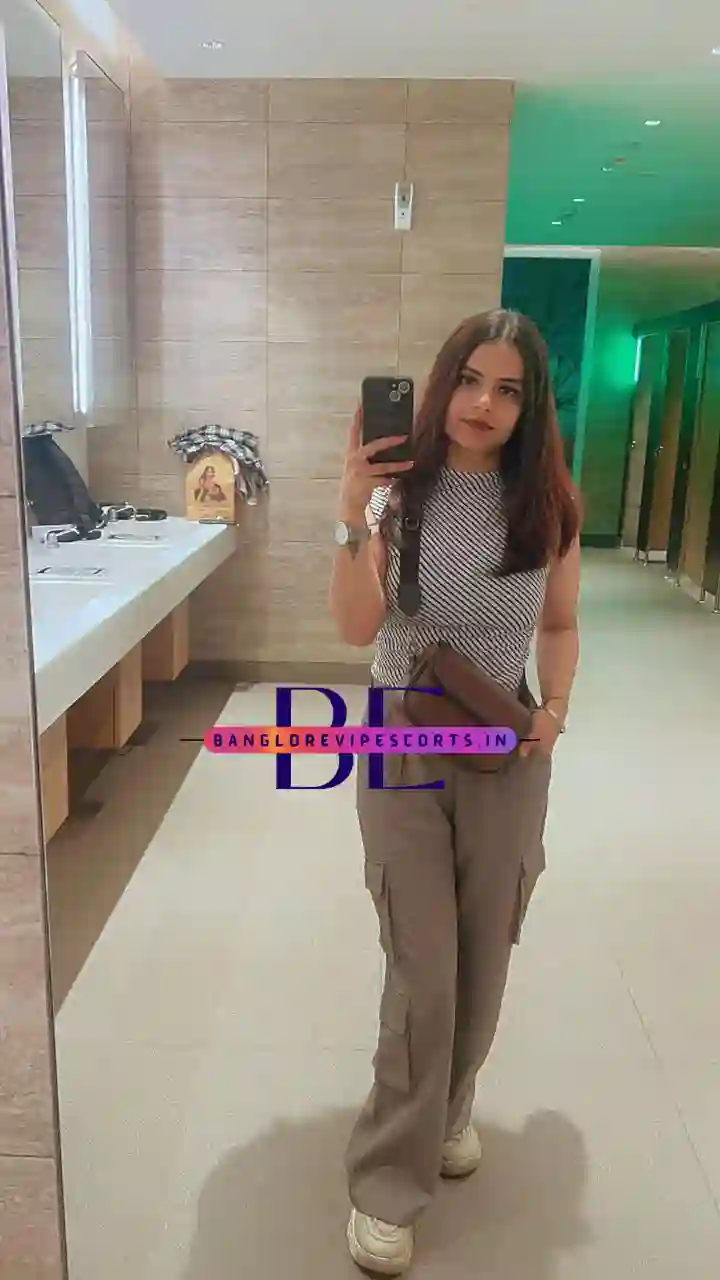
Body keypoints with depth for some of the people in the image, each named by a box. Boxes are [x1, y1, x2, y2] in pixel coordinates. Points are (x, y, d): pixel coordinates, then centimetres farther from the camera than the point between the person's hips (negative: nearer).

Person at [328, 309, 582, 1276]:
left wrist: (556, 709, -8)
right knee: (422, 967, 0)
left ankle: (449, 1109, 44)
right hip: (403, 745, -2)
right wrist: (353, 515, -28)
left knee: (483, 955, 16)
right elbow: (357, 628, -18)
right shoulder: (399, 489, -10)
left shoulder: (549, 504, -3)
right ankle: (388, 1180, 20)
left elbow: (559, 625, 8)